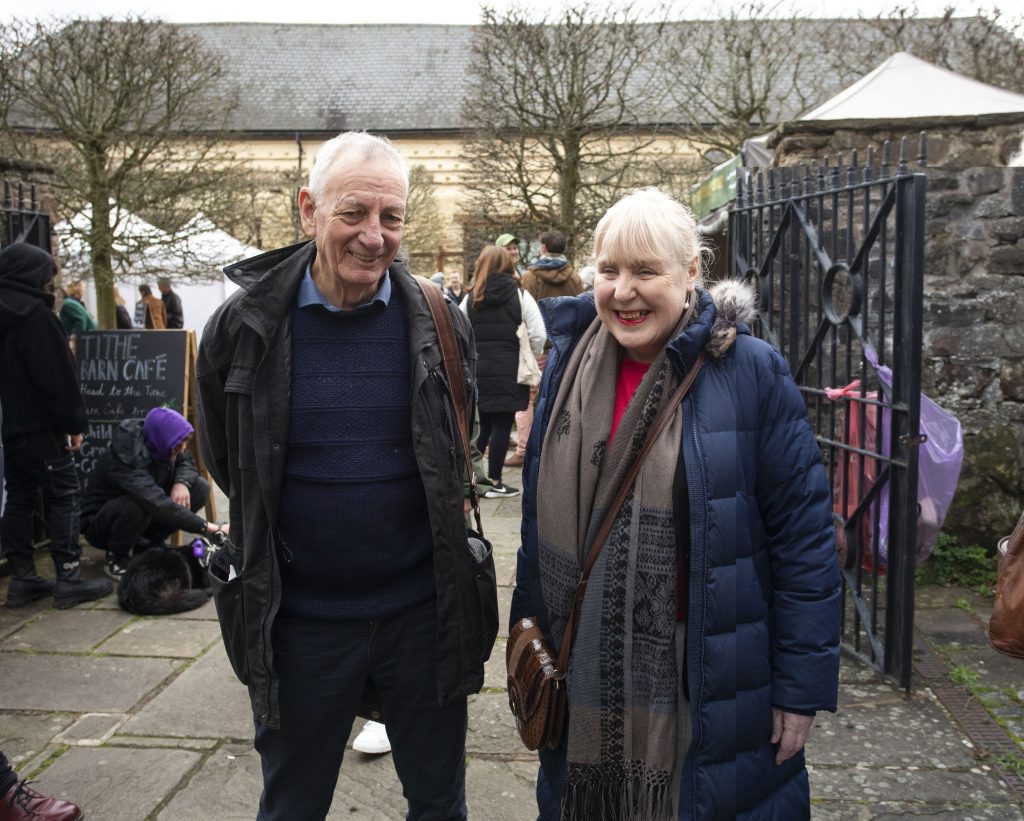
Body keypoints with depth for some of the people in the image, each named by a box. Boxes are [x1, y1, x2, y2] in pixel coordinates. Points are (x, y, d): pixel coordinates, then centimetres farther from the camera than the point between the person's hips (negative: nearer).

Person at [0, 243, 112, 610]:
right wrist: (74, 423, -14)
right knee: (64, 497, -2)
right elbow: (56, 376, -19)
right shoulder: (35, 314, -16)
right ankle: (68, 577, -1)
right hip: (39, 427, -9)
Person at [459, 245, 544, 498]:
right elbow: (538, 336, -8)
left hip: (477, 372, 3)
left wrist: (471, 361, 11)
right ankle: (493, 482, 8)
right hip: (508, 373, -3)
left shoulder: (471, 298, 5)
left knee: (481, 426, 14)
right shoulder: (520, 295, -3)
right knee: (501, 426, 3)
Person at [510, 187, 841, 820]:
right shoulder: (570, 365, 1)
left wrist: (803, 685, -11)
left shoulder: (752, 371, -12)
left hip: (708, 686, -3)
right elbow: (543, 518, 9)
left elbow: (804, 535, -11)